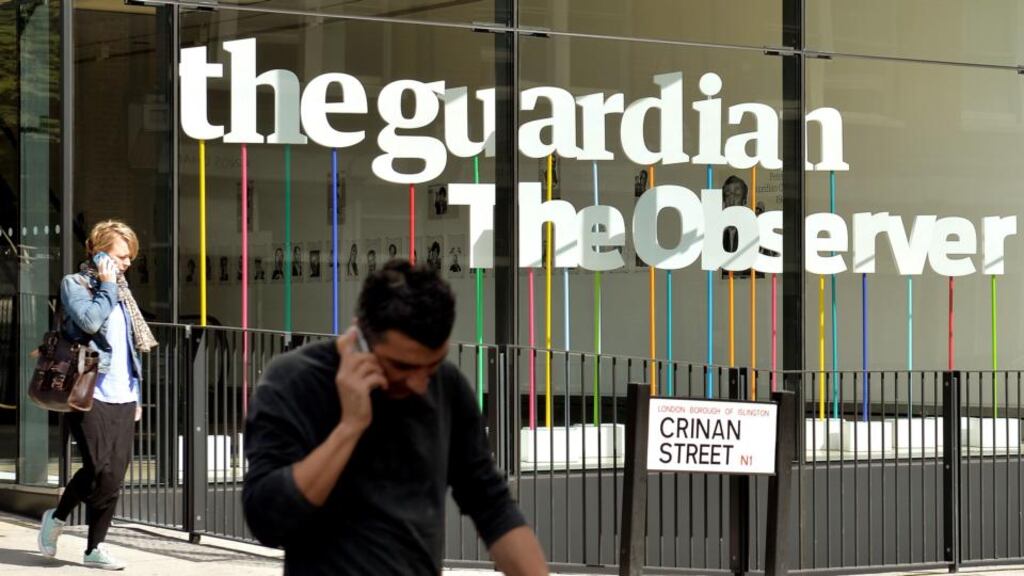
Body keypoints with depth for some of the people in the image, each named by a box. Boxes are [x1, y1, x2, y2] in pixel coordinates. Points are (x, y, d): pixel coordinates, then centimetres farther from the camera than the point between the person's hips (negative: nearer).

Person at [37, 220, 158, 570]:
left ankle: (95, 548, 8)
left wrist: (136, 394, 20)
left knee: (114, 475, 0)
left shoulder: (121, 290, 19)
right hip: (89, 393, -6)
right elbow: (90, 321, -20)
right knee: (101, 469, -15)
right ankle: (58, 517, 10)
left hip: (122, 397, 6)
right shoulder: (74, 284, -1)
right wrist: (106, 287, -9)